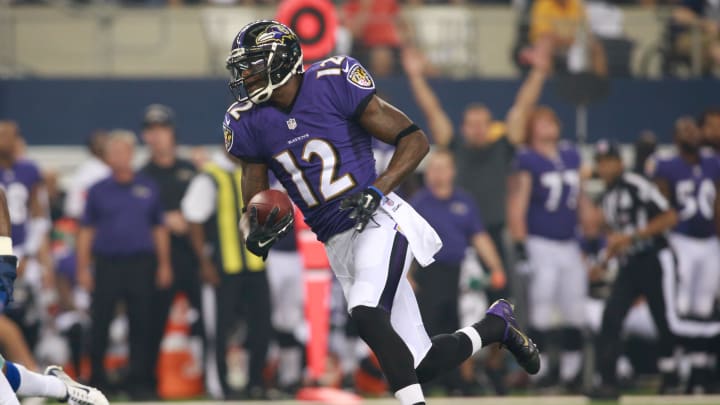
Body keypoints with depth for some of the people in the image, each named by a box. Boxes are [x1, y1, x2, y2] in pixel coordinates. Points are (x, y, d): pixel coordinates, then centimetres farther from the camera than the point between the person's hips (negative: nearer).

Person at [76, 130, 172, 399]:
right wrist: (83, 269, 1)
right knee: (100, 324, 0)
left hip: (140, 264, 1)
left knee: (141, 325, 2)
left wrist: (164, 265, 6)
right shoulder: (98, 191, 6)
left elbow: (159, 229, 12)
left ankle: (139, 382, 8)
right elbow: (86, 232, 7)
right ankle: (96, 380, 9)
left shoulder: (147, 189, 9)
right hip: (106, 264, -1)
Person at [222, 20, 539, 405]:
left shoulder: (334, 83, -10)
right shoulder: (249, 124, 3)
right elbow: (253, 210, 10)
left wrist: (378, 189, -21)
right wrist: (254, 235, -14)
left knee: (366, 313, -34)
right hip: (336, 244, 5)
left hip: (379, 221, -5)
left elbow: (414, 139, -7)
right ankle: (495, 325, 29)